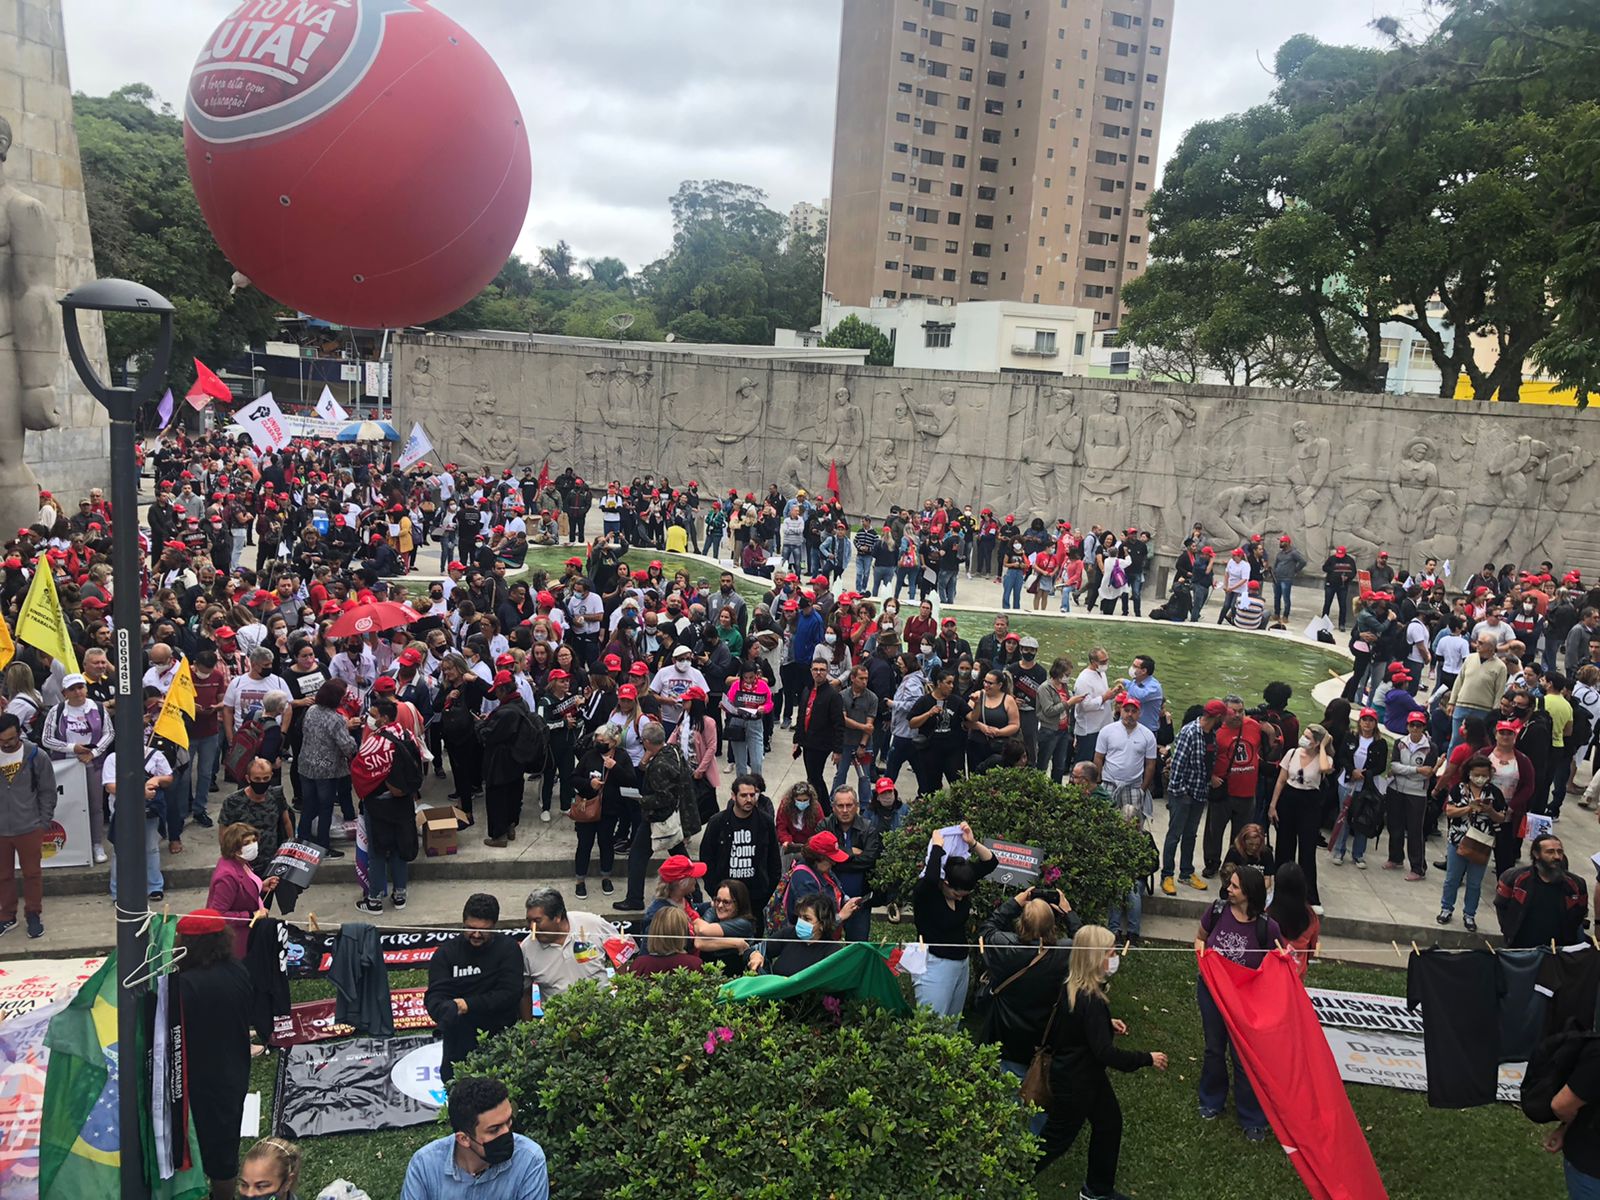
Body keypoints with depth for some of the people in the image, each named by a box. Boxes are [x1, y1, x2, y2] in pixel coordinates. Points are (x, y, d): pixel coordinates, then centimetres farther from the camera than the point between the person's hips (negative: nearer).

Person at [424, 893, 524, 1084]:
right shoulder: (446, 953, 3)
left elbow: (511, 994, -10)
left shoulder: (507, 949, -2)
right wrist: (449, 1011, -32)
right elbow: (434, 997, -8)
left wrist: (469, 1005, -18)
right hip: (459, 1031, 2)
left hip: (498, 1031, -2)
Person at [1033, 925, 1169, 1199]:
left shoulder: (1071, 986, -6)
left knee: (1109, 1123, 21)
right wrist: (1148, 1058, -20)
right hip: (1074, 1082, -9)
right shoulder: (1090, 1000, -34)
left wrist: (1107, 1023, 9)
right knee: (1057, 1139, 8)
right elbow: (1106, 1053, -30)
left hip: (1088, 1074, 9)